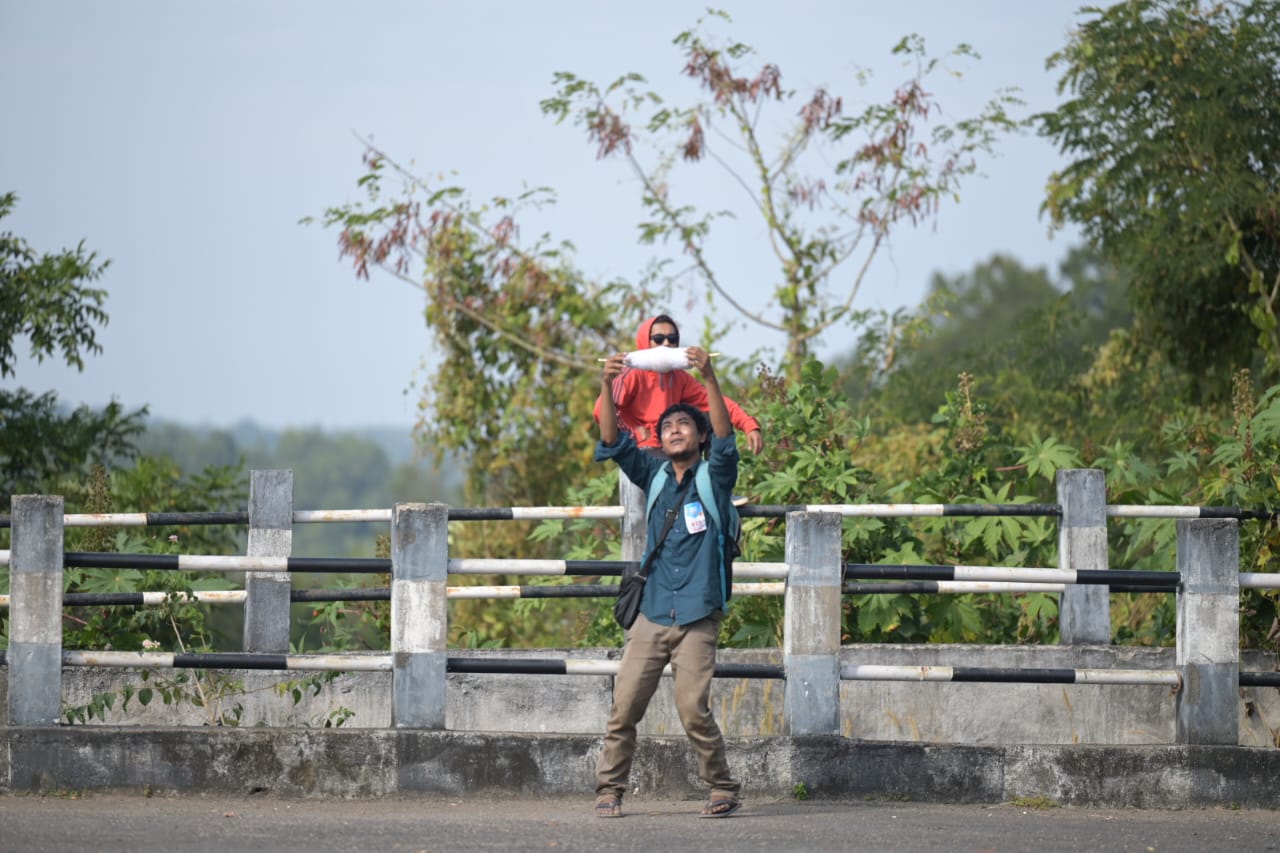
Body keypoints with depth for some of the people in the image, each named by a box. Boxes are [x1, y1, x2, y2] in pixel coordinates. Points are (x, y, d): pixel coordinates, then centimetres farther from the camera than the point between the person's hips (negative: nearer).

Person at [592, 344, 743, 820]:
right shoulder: (655, 474, 14)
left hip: (698, 616, -4)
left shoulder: (715, 476, 4)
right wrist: (607, 387, -12)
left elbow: (724, 438, -14)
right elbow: (613, 444, 4)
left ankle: (723, 790, 1)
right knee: (624, 705, -4)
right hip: (652, 614, 4)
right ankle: (610, 789, 5)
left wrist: (709, 379, -26)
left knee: (693, 709, -13)